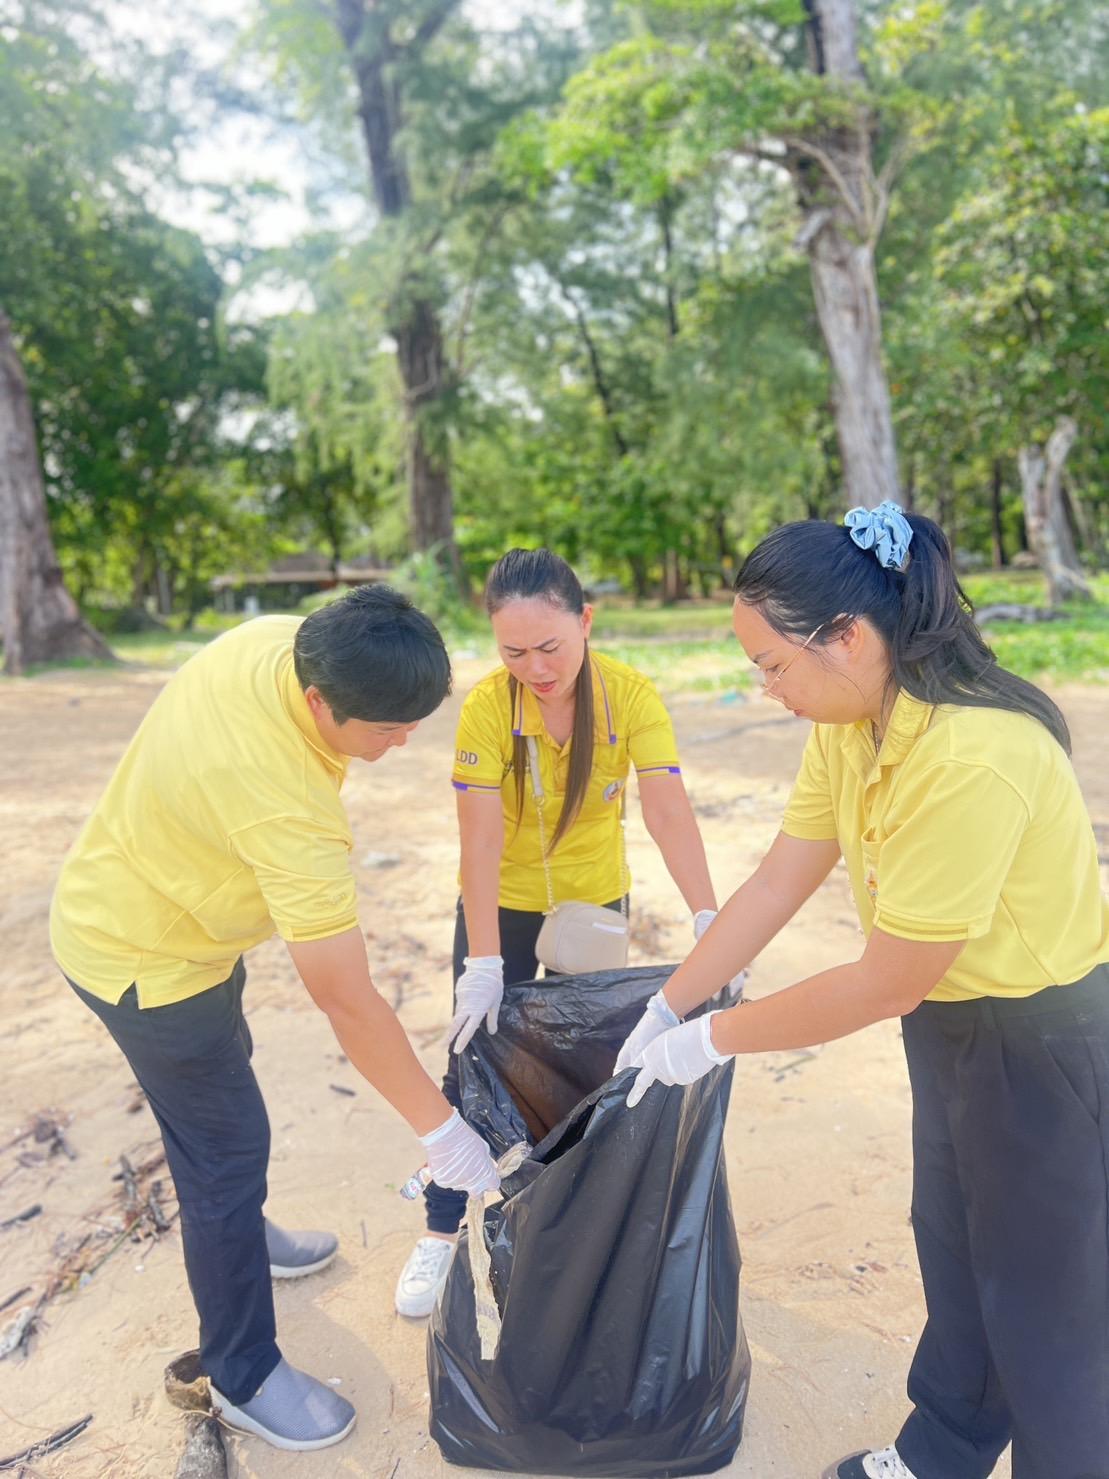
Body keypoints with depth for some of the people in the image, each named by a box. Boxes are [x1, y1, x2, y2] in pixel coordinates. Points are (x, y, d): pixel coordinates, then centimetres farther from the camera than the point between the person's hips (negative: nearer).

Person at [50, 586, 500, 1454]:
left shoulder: (275, 638, -19)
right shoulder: (288, 807, -40)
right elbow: (345, 998, -35)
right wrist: (441, 1128, -26)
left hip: (133, 900, 9)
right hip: (144, 961, -9)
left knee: (222, 1073, 27)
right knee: (230, 1147, 2)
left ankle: (238, 1236, 54)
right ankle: (244, 1378, 24)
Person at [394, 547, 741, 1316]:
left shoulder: (631, 695, -21)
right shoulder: (488, 705, -24)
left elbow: (669, 809, -30)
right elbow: (480, 839, -29)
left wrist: (708, 918, -40)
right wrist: (483, 964, -33)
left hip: (596, 900, 2)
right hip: (504, 905, -1)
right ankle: (442, 1229, 25)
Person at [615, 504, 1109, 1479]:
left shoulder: (972, 758, -34)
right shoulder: (849, 722, -8)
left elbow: (883, 984, -27)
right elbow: (775, 885, -3)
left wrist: (714, 1041, -17)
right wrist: (666, 1010, -1)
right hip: (952, 1015, 8)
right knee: (950, 1246, 23)